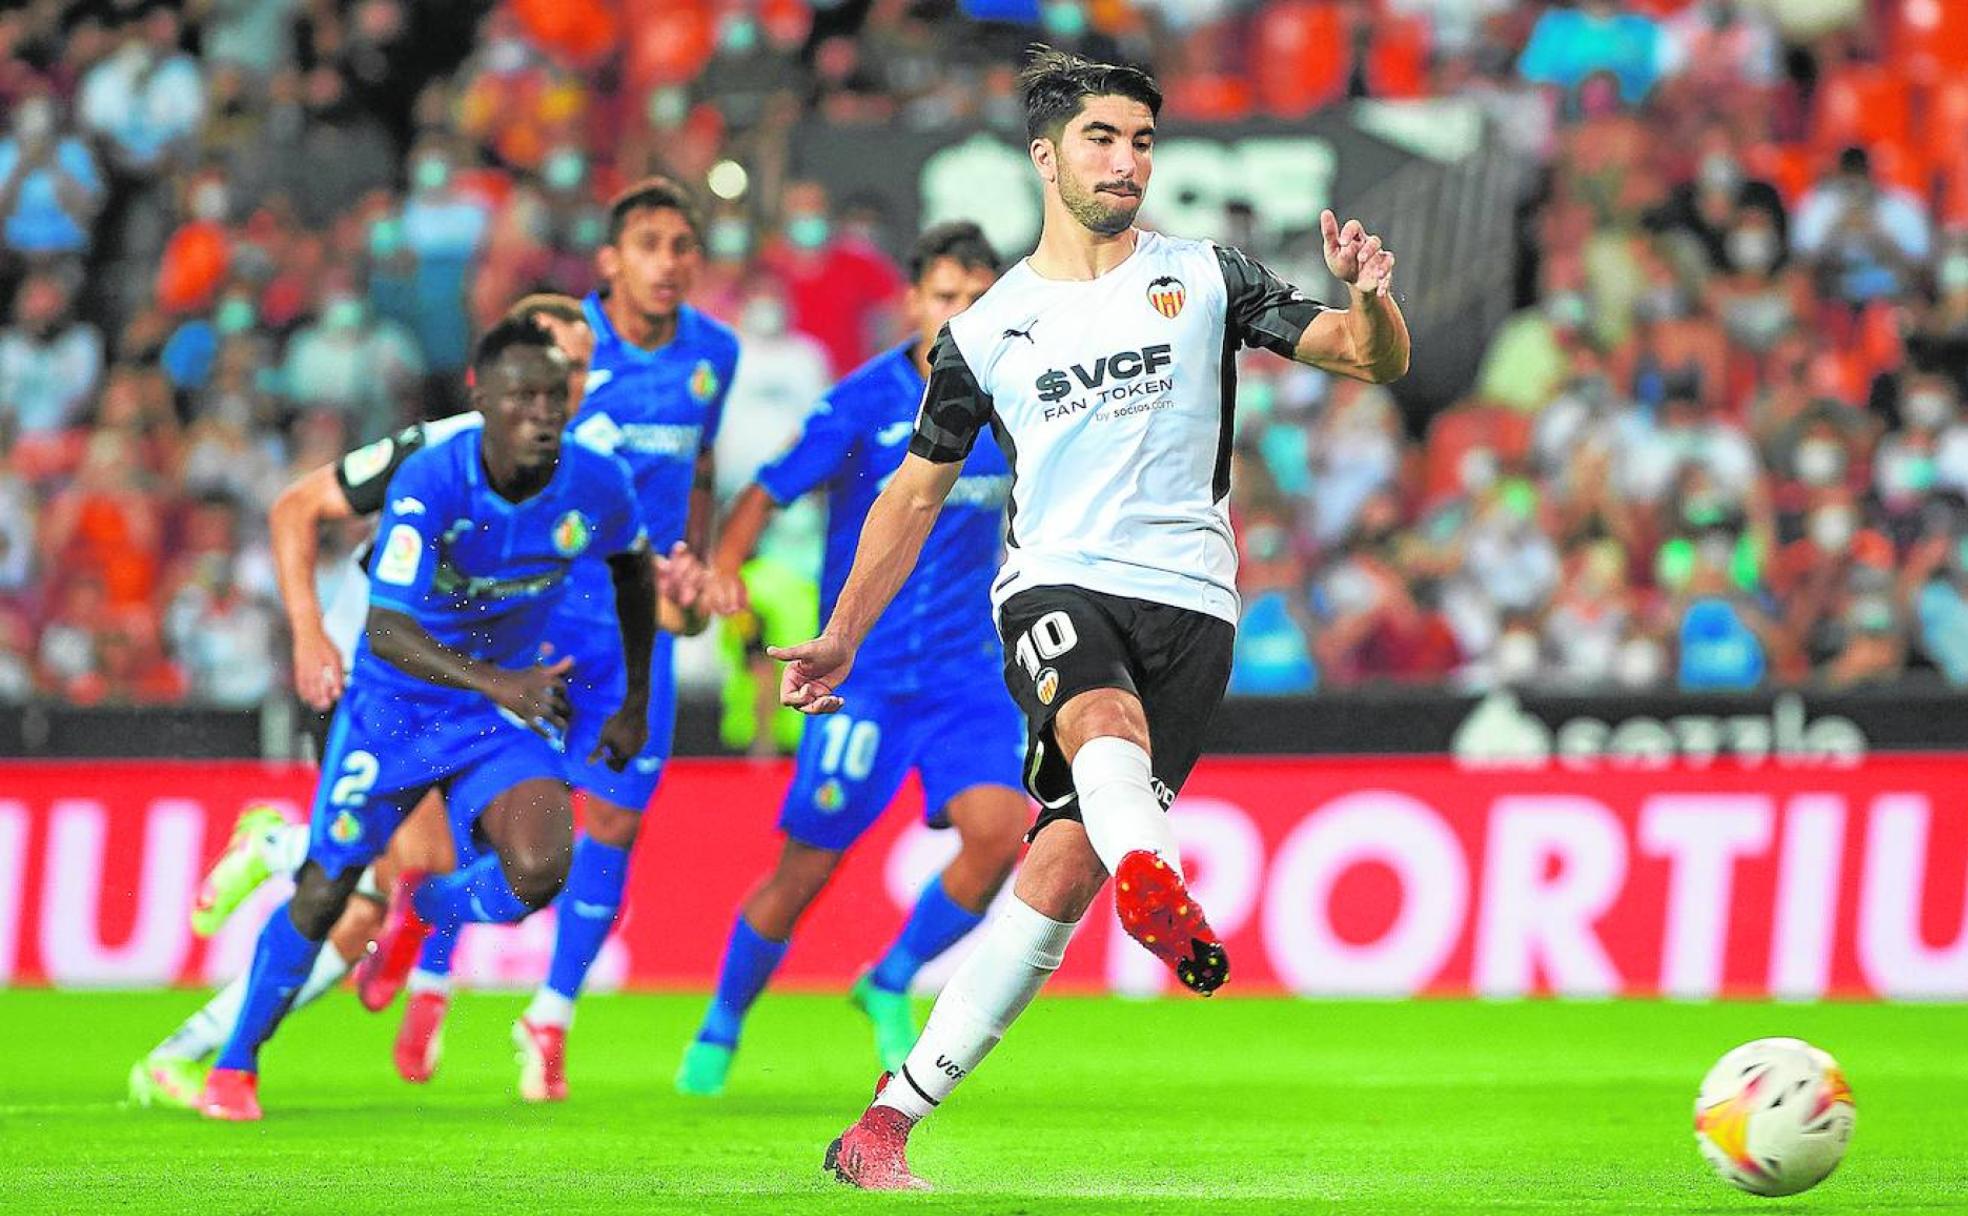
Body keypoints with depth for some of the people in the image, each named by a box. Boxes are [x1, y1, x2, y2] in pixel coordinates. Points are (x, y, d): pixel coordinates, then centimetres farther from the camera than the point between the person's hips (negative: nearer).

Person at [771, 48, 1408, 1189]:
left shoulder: (1206, 278, 8)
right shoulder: (984, 332, 12)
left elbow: (1378, 360, 4)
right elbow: (916, 493, 22)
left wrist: (1370, 297, -19)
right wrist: (840, 639, 17)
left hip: (1189, 602, 0)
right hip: (1056, 584, 0)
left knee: (1067, 863, -11)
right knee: (1108, 729, -36)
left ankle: (888, 1121, -7)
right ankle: (1156, 886, -69)